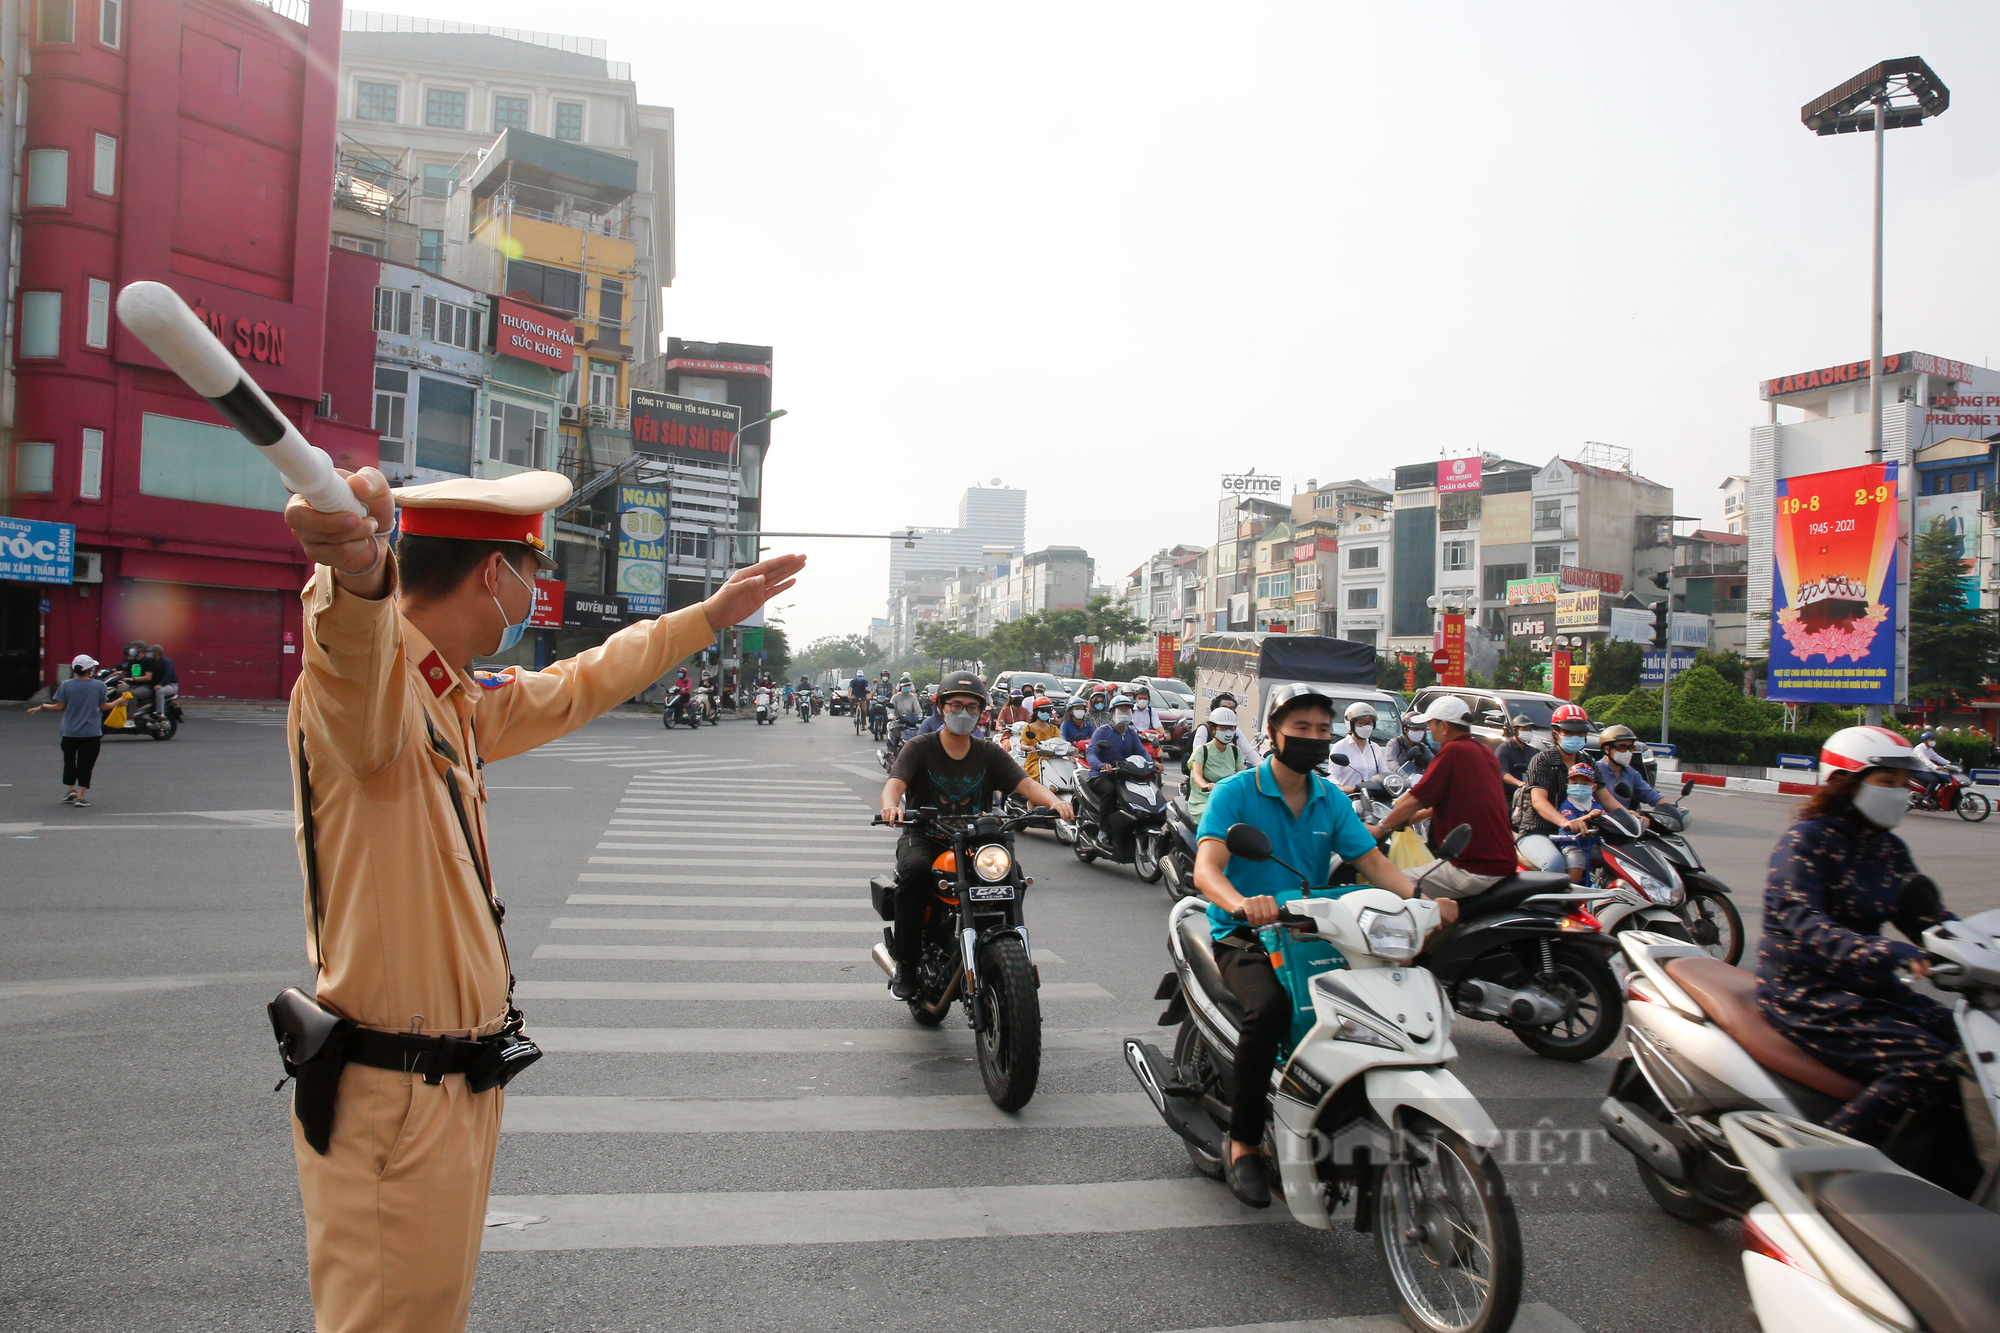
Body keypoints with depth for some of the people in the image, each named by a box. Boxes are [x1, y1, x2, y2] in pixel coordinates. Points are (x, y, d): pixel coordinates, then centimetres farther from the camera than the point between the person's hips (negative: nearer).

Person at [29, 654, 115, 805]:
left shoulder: (66, 685, -4)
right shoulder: (99, 685, -5)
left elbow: (60, 707, -4)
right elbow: (103, 707, 0)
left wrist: (43, 707, 14)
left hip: (70, 732, 1)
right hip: (92, 733, -1)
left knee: (69, 760, 19)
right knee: (86, 763, 1)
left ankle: (71, 790, 16)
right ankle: (80, 796, -2)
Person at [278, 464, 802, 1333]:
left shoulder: (458, 700, 11)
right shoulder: (370, 682, -19)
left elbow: (573, 688, 26)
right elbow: (357, 641, -44)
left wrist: (709, 615, 32)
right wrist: (354, 565, -68)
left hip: (459, 1085, 9)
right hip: (391, 1101, -9)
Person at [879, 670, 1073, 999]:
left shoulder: (989, 753, 9)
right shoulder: (919, 748, 1)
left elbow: (1025, 782, -5)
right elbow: (894, 783, -16)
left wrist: (1053, 801, -27)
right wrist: (891, 806, -41)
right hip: (923, 837, -2)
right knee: (914, 870, -34)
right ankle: (906, 966, -20)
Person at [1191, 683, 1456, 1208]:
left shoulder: (1332, 801, 11)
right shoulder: (1234, 792, -7)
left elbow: (1373, 861, 0)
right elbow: (1206, 870, -20)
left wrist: (1421, 898, -21)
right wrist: (1243, 904, -42)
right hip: (1244, 935, -5)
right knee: (1269, 1006, -34)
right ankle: (1242, 1144, -18)